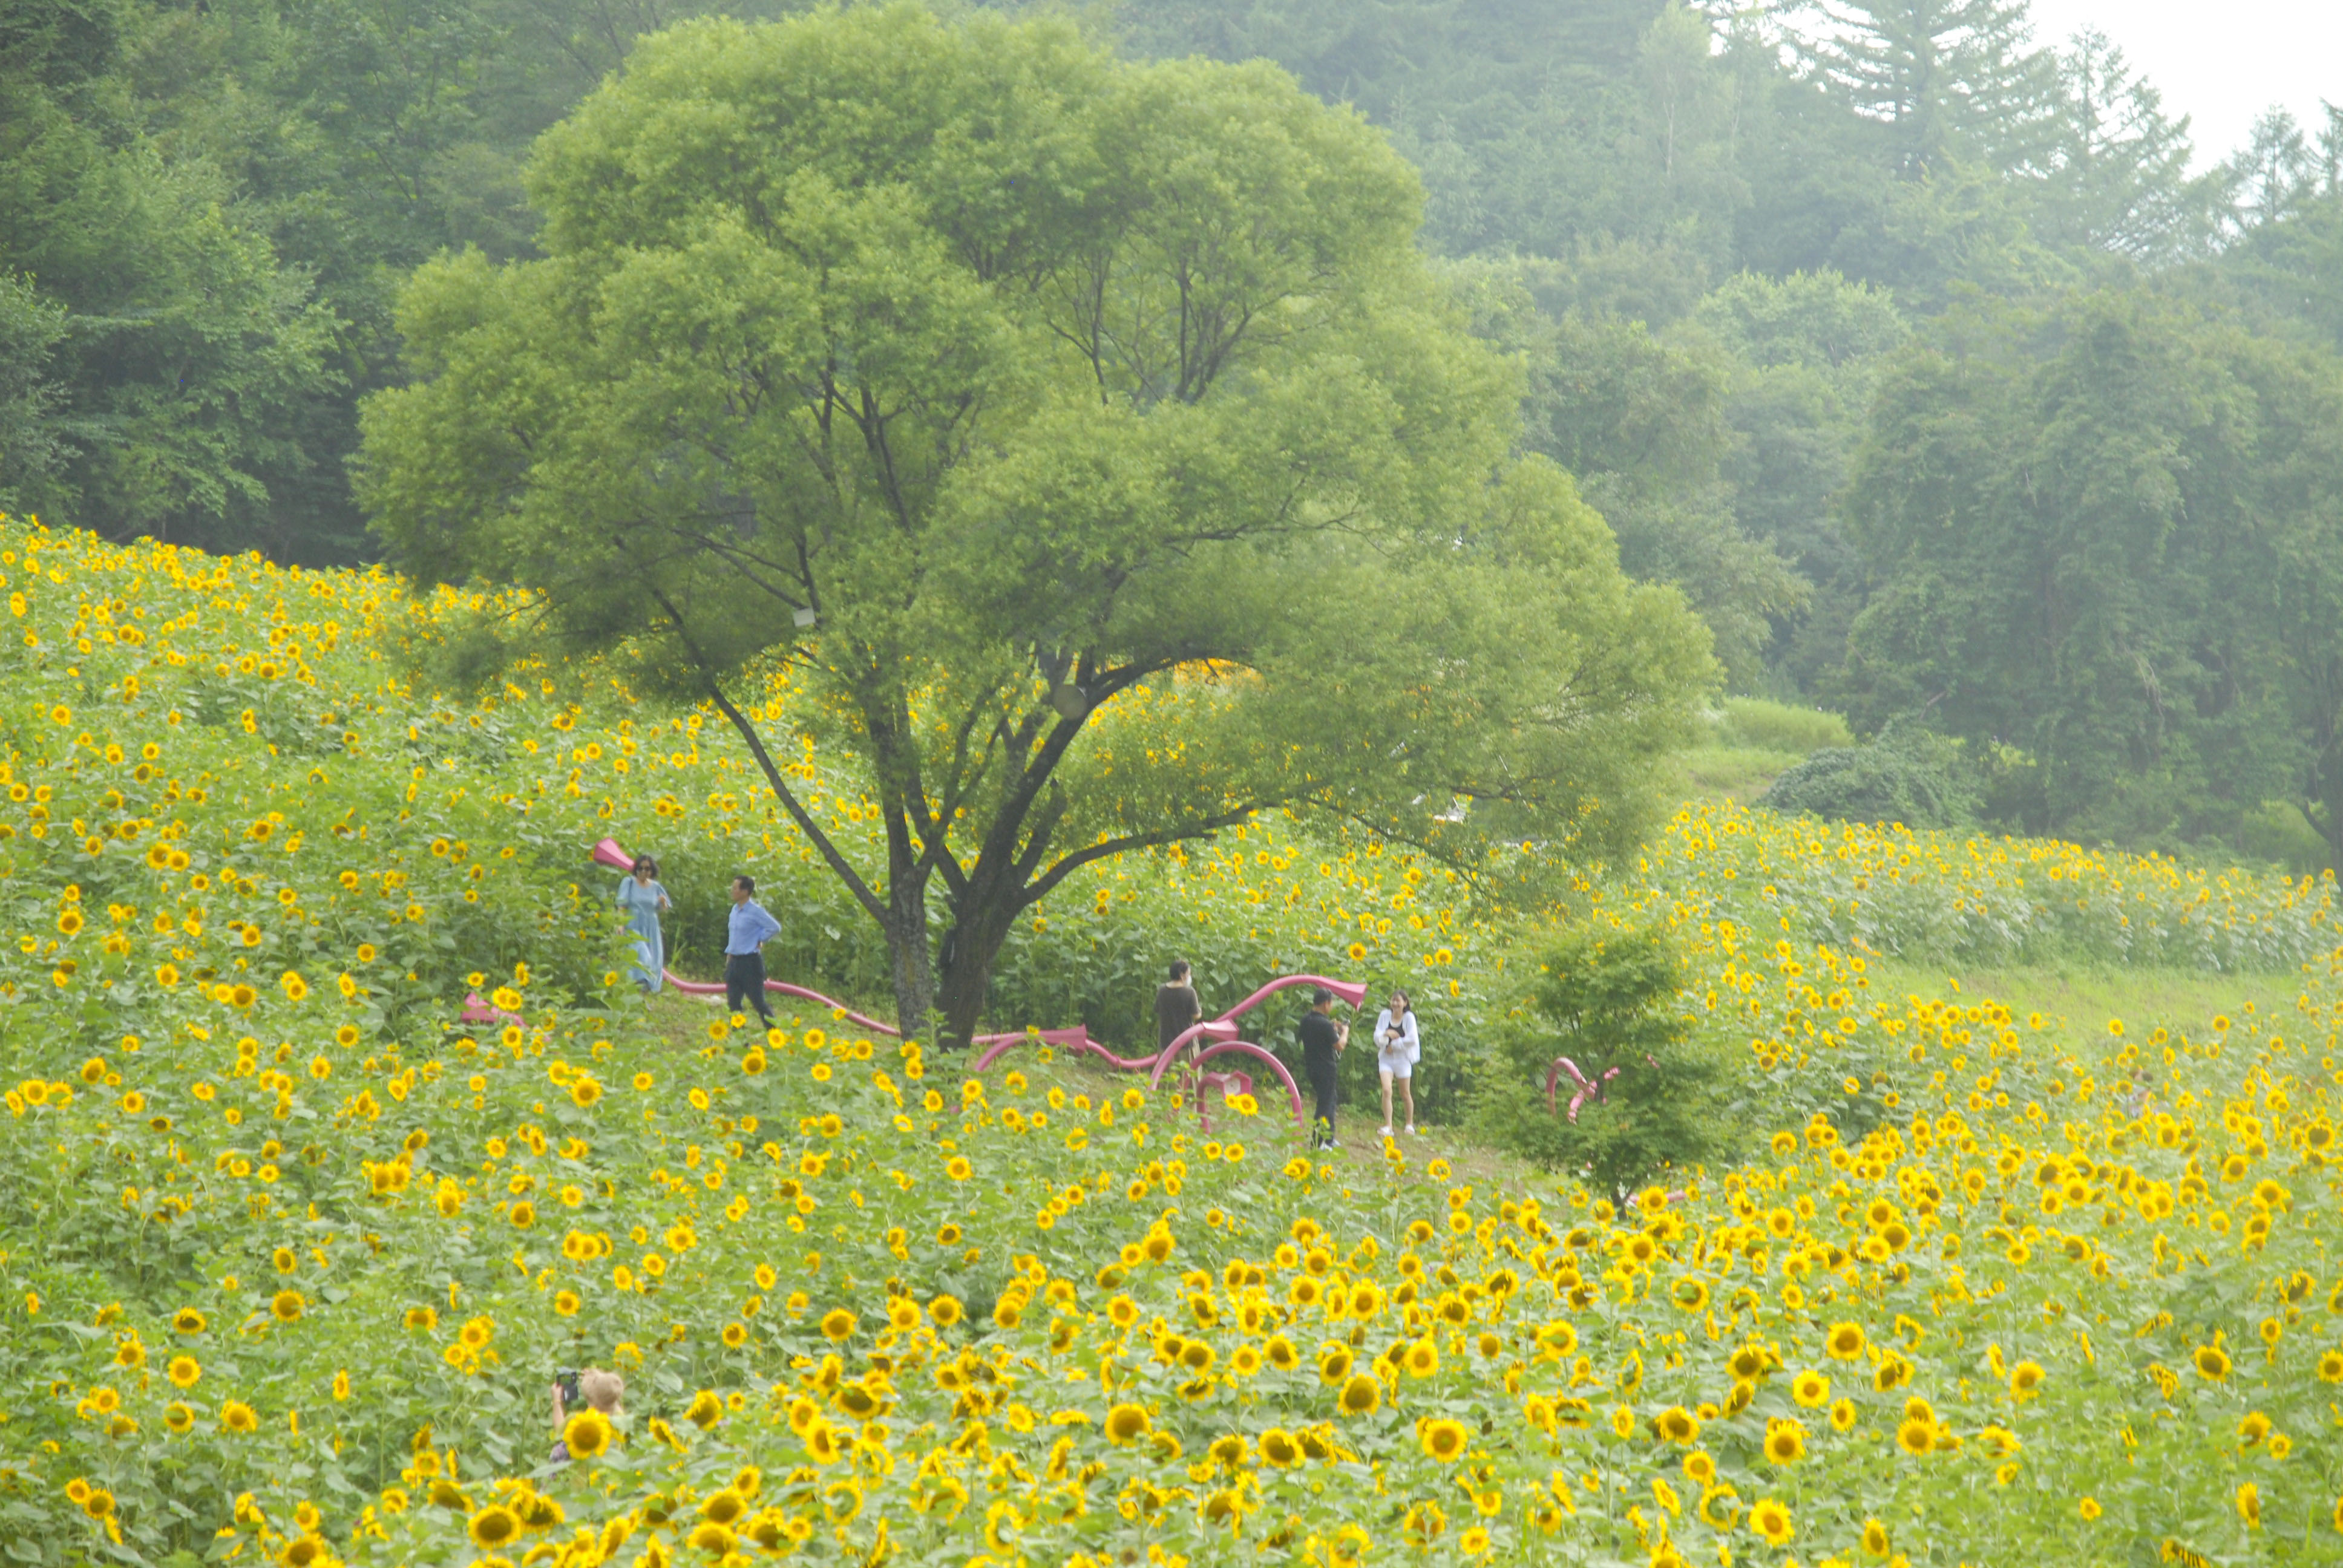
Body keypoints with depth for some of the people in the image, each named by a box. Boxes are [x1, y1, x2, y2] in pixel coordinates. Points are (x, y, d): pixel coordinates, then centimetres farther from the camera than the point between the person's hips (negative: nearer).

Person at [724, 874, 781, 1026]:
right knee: (733, 1002, 5)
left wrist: (760, 940, -7)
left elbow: (775, 928, -15)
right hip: (734, 961, 8)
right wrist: (729, 954, 14)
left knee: (757, 1001, -4)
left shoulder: (755, 911, -12)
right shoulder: (735, 910, 10)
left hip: (750, 961, -7)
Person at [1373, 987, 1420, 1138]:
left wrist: (1394, 1045, -12)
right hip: (1386, 1059, 1)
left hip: (1403, 1059, -1)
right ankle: (1388, 1126, -15)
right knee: (1386, 1090, -16)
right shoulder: (1385, 1016, 1)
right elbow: (1377, 1038, -1)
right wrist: (1385, 1035, -23)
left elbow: (1412, 1040, -13)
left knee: (1406, 1094, 9)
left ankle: (1410, 1124, 29)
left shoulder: (1409, 1017, -6)